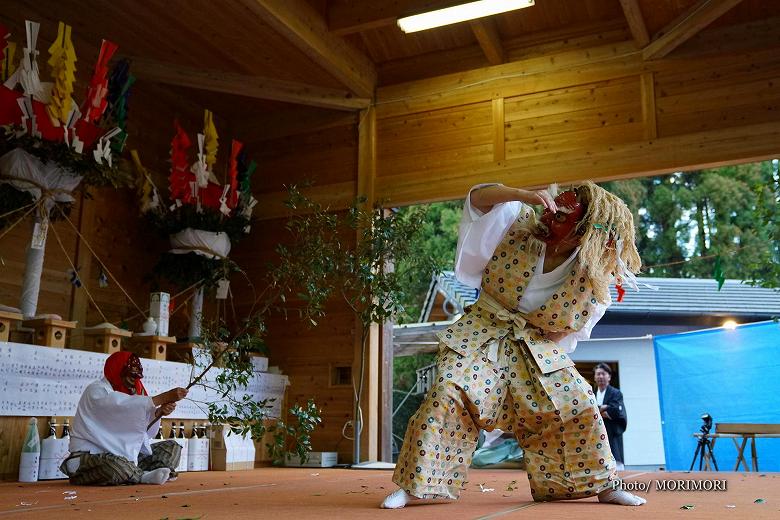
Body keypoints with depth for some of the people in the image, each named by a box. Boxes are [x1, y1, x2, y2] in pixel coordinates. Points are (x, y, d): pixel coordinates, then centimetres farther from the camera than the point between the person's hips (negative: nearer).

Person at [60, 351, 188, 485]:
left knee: (172, 447, 2)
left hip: (123, 455, 8)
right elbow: (125, 407, -31)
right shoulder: (96, 390, -11)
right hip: (90, 456, -8)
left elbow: (146, 431, 2)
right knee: (116, 466, -41)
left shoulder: (129, 393, 12)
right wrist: (165, 397, -31)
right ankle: (144, 476, -12)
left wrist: (159, 413, -18)